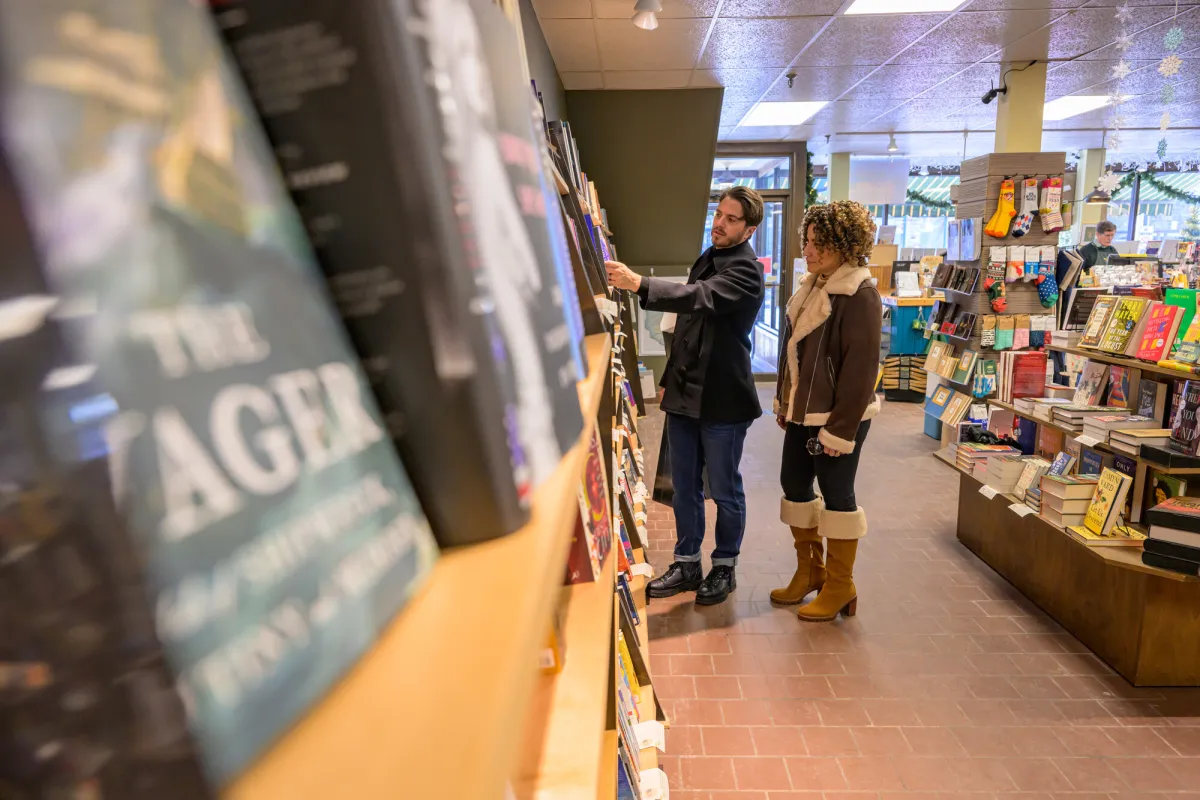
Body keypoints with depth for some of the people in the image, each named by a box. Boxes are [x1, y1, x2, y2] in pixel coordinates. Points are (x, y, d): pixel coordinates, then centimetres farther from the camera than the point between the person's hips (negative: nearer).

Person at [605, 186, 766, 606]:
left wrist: (639, 284, -42)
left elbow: (700, 297, -31)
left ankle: (724, 567, 26)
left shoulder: (746, 270, -12)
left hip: (722, 398, -7)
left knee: (724, 490, 8)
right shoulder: (706, 260, 14)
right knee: (684, 488, 14)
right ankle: (687, 564, 28)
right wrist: (670, 379, 18)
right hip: (684, 394, 7)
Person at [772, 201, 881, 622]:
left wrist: (840, 428, -20)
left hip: (838, 417, -9)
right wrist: (784, 401, 14)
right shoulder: (812, 286, 10)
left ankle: (840, 586, 19)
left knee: (836, 494, 2)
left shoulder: (860, 295, -16)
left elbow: (860, 368, -20)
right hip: (803, 412, 9)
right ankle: (809, 570, 31)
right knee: (794, 484, 14)